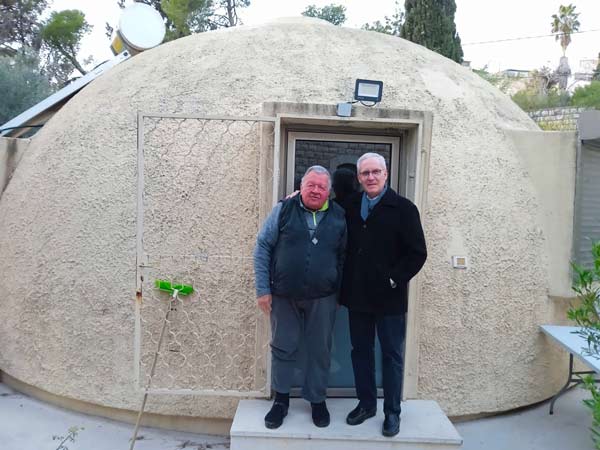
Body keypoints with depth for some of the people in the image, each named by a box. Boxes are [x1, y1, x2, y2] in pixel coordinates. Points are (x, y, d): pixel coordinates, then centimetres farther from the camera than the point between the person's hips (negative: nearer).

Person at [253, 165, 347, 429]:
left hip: (322, 299, 1)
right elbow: (262, 247, -1)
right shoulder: (284, 210, -2)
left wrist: (340, 293, 6)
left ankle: (317, 400, 30)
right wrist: (263, 289, -5)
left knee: (320, 351, 11)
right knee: (283, 348, 10)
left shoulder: (339, 217, 3)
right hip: (284, 297, -1)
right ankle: (281, 400, 29)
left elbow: (344, 257, 9)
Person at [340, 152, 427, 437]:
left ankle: (392, 412, 23)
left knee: (392, 355, 9)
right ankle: (366, 403, 30)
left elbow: (417, 253, -8)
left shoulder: (403, 208, -7)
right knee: (360, 351, 14)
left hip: (389, 297, -4)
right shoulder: (350, 206, 6)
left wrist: (394, 280, -13)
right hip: (356, 295, 4)